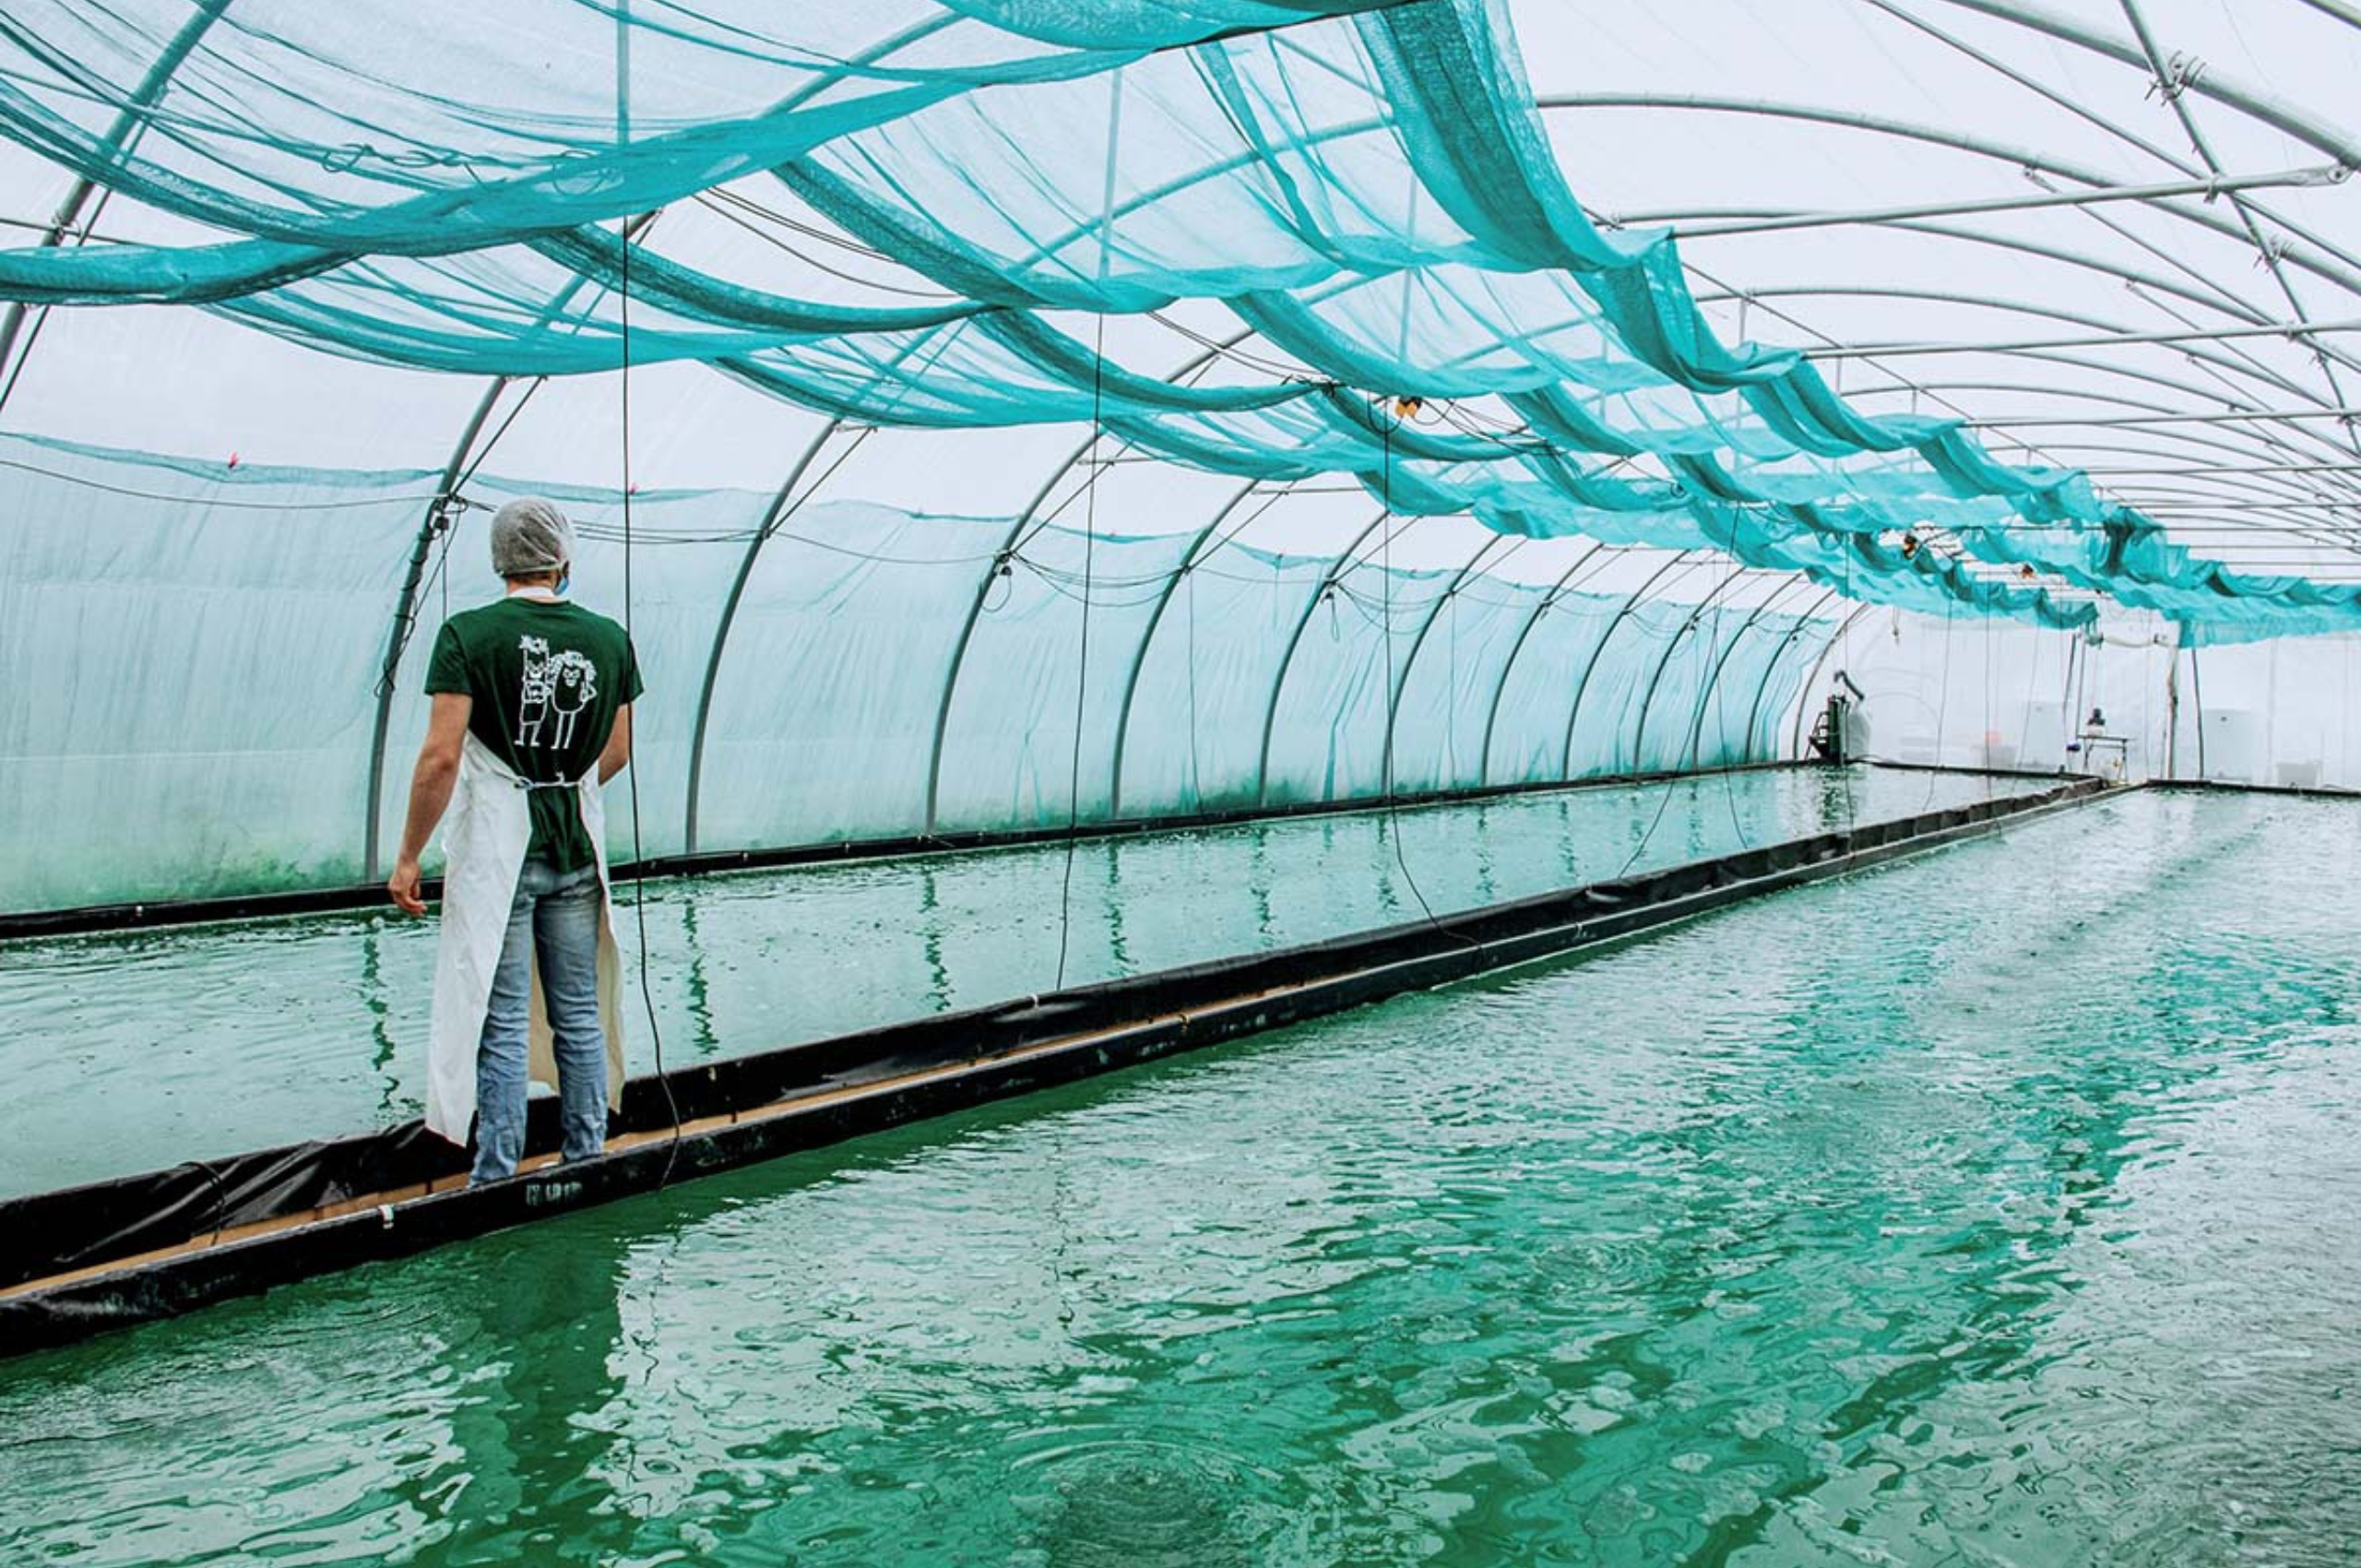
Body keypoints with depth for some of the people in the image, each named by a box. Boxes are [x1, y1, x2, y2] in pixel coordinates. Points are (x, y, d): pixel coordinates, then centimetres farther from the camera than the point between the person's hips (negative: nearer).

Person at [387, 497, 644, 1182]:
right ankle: (585, 1163, 20)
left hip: (495, 851, -3)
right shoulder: (609, 638, 2)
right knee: (579, 1015, 12)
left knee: (500, 1023, 1)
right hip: (577, 850, 4)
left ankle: (498, 1180, 7)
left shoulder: (468, 634, -9)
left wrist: (408, 857, -7)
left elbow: (442, 756, -14)